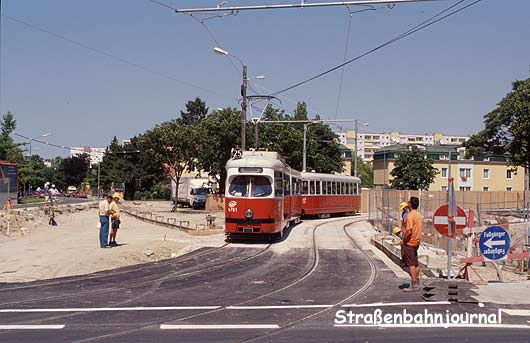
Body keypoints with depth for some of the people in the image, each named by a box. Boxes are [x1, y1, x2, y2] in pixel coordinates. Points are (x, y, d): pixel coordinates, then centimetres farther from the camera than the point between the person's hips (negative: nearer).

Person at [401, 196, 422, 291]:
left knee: (411, 264, -5)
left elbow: (409, 231, -25)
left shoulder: (410, 216, -19)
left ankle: (414, 285, -3)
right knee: (415, 264, 13)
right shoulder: (419, 215, 10)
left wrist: (404, 240, -12)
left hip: (409, 243, -9)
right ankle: (417, 283, 19)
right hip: (416, 242, 9)